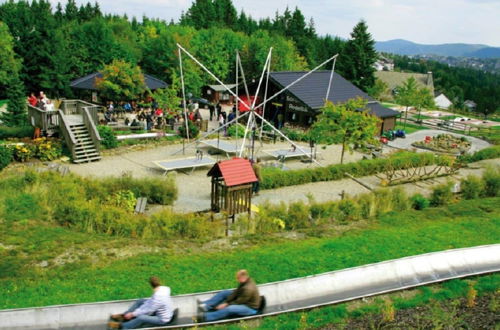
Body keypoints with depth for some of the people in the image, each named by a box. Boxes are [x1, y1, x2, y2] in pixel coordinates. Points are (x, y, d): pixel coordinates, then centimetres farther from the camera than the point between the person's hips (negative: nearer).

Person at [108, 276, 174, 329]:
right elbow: (150, 302, 0)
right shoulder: (163, 289, -9)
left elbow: (148, 311, -26)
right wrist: (137, 311, -4)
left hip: (162, 320, -10)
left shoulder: (158, 297, -35)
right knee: (140, 301, 10)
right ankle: (123, 316, 14)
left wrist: (132, 314, -17)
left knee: (141, 318, -31)